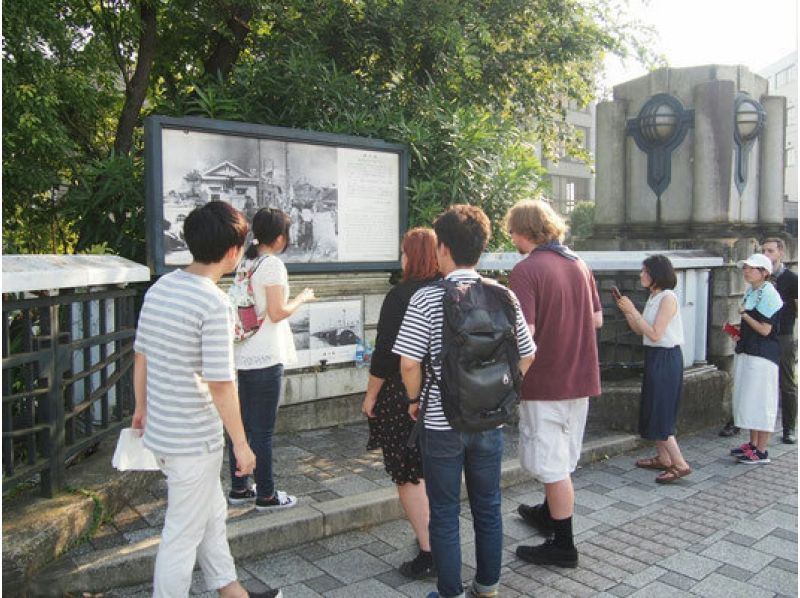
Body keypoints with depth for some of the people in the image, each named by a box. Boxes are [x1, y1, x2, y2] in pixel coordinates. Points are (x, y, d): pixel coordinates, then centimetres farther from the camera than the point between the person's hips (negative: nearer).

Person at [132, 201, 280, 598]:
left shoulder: (160, 288, 2)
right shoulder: (214, 303, -22)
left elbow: (141, 355, 11)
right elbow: (220, 385, -22)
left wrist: (141, 408, 24)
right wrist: (241, 444, -12)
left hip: (160, 429, 9)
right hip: (193, 440, -9)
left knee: (212, 514, 24)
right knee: (183, 535, 9)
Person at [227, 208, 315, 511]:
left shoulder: (246, 262, 10)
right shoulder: (272, 264, -14)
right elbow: (276, 313, -16)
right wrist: (301, 298, -1)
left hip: (244, 354, 8)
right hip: (265, 358, -8)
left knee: (241, 423, 15)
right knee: (262, 429, 1)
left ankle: (239, 488, 27)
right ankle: (266, 495, 13)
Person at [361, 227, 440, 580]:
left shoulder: (401, 295, -16)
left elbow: (386, 353, -17)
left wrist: (371, 395, -5)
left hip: (403, 396, -6)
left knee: (408, 476, 4)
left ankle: (429, 555, 6)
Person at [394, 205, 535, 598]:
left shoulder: (426, 299, -14)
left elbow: (409, 363, -17)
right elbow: (526, 355, 3)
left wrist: (416, 399, 0)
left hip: (441, 424, -3)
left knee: (444, 515, 12)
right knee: (488, 509, 19)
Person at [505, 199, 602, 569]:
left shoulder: (526, 269, -17)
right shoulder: (579, 264, 6)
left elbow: (524, 332, -24)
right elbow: (597, 320, 11)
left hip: (546, 381, -8)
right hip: (580, 376, 8)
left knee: (553, 465, 4)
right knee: (562, 459, 22)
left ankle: (563, 546, 16)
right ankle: (548, 513, 42)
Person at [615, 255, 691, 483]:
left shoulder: (668, 298, -16)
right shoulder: (653, 297, 11)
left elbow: (655, 334, -21)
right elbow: (640, 330, 12)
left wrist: (633, 310, -19)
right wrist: (626, 311, 0)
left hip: (666, 359, -9)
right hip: (654, 357, 9)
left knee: (660, 414, -6)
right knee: (653, 411, 14)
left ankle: (680, 464, 1)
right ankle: (663, 458, 25)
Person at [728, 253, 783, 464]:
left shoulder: (769, 295, -15)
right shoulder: (750, 292, 11)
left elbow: (764, 329, -18)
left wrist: (744, 314, -9)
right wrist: (738, 331, 7)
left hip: (762, 355, -9)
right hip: (746, 351, 9)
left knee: (760, 401, -3)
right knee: (746, 399, 15)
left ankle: (761, 452, 6)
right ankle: (752, 444, 28)